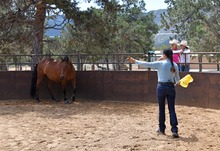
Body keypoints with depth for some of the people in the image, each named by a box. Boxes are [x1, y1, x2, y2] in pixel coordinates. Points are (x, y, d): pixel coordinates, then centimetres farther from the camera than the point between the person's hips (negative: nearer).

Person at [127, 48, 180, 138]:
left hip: (161, 87, -2)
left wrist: (135, 61, 1)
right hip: (171, 87, 2)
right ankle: (174, 130, -4)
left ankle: (162, 129, 20)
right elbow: (177, 79, 11)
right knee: (172, 109, 3)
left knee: (161, 109, 10)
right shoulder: (175, 65, 2)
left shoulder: (160, 64, -9)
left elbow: (146, 64, -8)